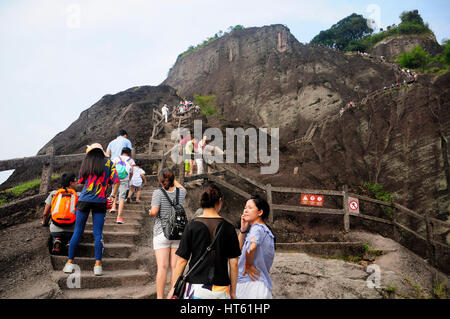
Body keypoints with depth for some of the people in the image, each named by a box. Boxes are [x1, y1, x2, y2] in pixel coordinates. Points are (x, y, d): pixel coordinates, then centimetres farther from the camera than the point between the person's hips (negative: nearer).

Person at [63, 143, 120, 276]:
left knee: (77, 232, 10)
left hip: (84, 200, 1)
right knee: (98, 234, 2)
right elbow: (116, 181, -1)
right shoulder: (108, 163, 5)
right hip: (100, 202, -1)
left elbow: (81, 181, 14)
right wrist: (113, 196, 7)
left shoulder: (86, 162, 9)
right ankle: (98, 265, 0)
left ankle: (70, 262, 16)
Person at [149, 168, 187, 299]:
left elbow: (154, 212, -16)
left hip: (162, 233, -3)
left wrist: (150, 212, 5)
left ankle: (160, 297, 0)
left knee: (162, 267, -3)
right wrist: (173, 179, 30)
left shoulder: (158, 192, -8)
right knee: (175, 267, 6)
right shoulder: (180, 192, 4)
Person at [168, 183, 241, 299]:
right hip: (221, 289, 1)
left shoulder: (192, 226, -5)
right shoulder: (228, 228, -2)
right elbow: (234, 263, 0)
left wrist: (173, 288, 6)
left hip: (196, 287, -1)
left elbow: (182, 260, -4)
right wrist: (233, 292, 11)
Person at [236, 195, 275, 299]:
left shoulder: (257, 228, -16)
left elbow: (251, 248, -37)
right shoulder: (262, 228, 12)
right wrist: (243, 230, 3)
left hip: (253, 283, -9)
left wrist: (248, 264, -19)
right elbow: (239, 249, 17)